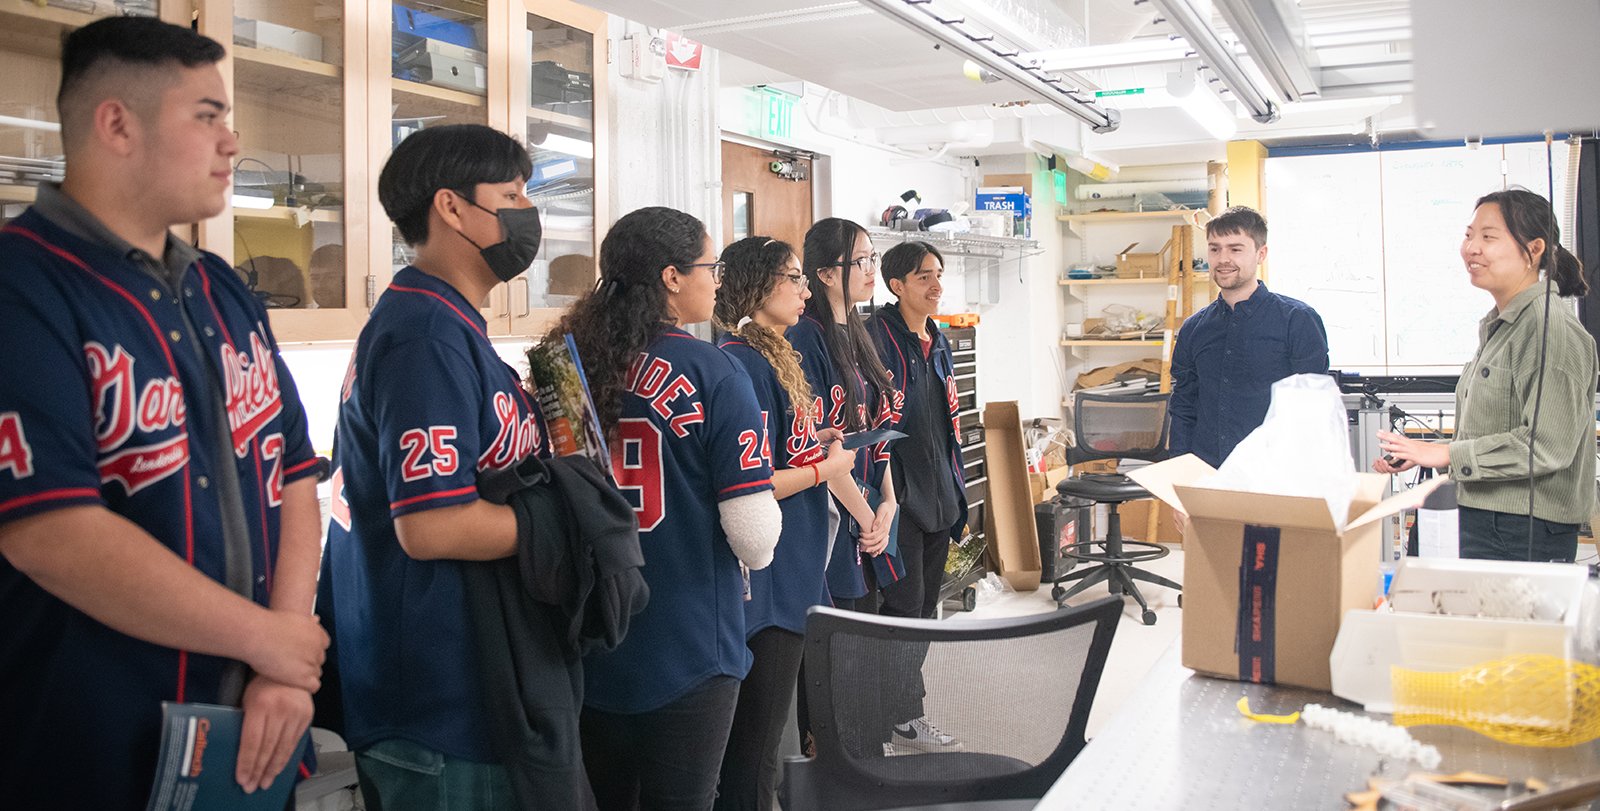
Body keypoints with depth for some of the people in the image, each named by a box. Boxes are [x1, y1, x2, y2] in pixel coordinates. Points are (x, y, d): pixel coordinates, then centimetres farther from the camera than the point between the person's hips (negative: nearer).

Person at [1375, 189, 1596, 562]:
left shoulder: (1549, 325, -14)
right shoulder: (1498, 325, 16)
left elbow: (1549, 444, -20)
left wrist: (1446, 454, -17)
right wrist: (1415, 454, 10)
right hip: (1485, 521, 9)